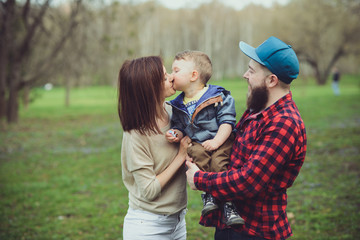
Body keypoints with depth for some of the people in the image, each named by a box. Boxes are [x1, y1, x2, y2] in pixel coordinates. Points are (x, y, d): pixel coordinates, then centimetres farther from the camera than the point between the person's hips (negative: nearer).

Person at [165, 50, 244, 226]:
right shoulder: (178, 105, 12)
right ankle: (208, 194, -21)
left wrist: (216, 141, -19)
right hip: (197, 143, 4)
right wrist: (176, 134, -6)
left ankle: (229, 205, -20)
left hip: (221, 141, -4)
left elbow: (227, 122, -7)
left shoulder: (218, 97, -4)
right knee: (197, 155, -30)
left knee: (218, 163, -30)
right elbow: (180, 127, 18)